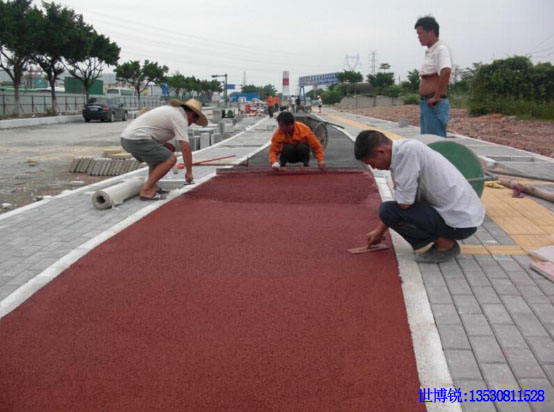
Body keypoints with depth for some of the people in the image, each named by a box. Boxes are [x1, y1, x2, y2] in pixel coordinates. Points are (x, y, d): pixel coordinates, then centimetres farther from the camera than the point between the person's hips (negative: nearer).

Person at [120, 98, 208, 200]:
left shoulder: (170, 109, 23)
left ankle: (152, 187, 17)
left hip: (127, 138, 10)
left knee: (158, 156, 27)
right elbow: (186, 148, -9)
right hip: (137, 139, -10)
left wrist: (164, 144, 15)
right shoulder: (180, 118, -5)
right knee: (170, 159, -10)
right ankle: (146, 191, -9)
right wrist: (189, 172, -1)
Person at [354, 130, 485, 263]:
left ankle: (445, 244, -4)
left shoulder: (407, 151, -20)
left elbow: (403, 203, -21)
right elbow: (402, 200, 20)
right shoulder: (402, 149, 9)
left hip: (460, 222, -10)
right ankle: (445, 239, 15)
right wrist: (379, 231, 25)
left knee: (388, 210, -14)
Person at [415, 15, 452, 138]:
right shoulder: (429, 51, 18)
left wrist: (436, 97, -24)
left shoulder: (441, 49, -11)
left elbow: (446, 72, -27)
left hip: (435, 104, -10)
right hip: (426, 103, 10)